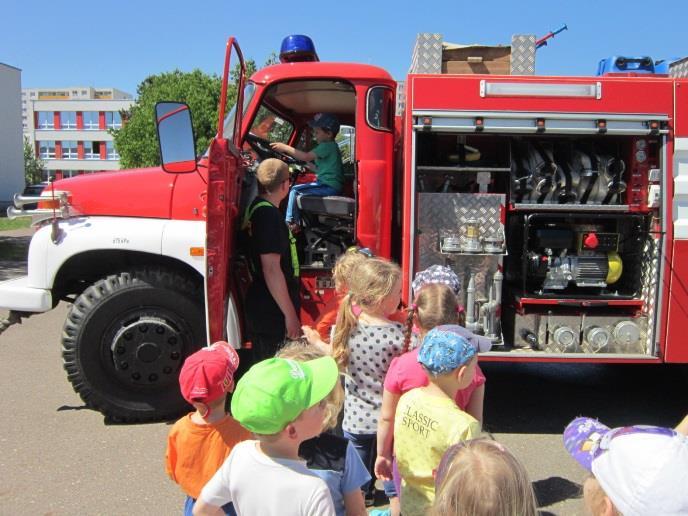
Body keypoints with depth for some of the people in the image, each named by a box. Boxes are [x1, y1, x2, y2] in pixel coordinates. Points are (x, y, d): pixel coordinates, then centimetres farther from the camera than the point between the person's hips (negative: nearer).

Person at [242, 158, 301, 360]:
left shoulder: (256, 207, 10)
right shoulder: (269, 214, -19)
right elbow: (271, 269, -24)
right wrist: (290, 314, -21)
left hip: (261, 307, 10)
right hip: (273, 312, -10)